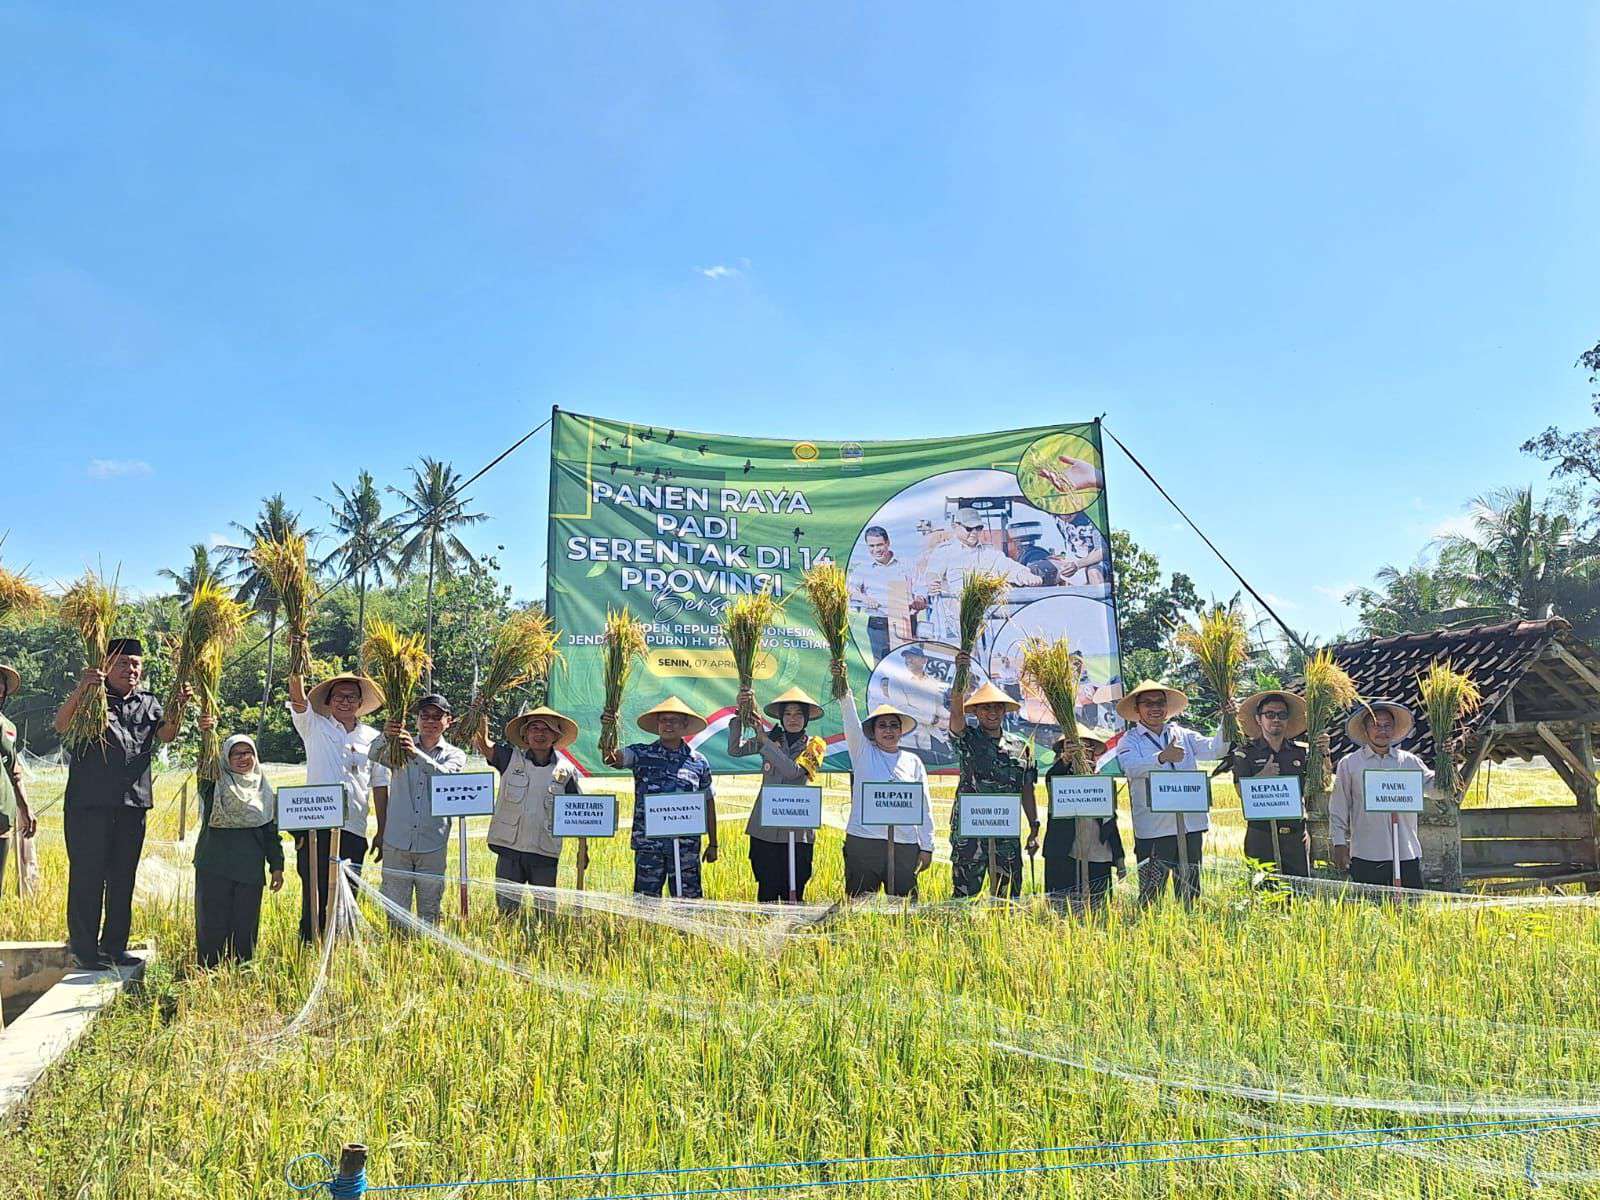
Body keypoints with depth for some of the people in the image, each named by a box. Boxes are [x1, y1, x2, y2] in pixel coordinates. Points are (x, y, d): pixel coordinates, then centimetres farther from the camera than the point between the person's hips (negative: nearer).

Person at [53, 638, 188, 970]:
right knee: (88, 875, -3)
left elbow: (165, 734, -1)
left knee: (123, 878, 10)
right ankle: (84, 949, 4)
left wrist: (179, 707, -19)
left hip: (133, 803, 5)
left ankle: (114, 946, 19)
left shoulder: (148, 703, 16)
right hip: (89, 802, -5)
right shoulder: (90, 696, 3)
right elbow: (61, 725, -15)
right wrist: (82, 688, -31)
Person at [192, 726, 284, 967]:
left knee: (245, 923, 5)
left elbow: (271, 831, 14)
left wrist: (277, 866, 8)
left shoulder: (264, 791, 14)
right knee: (213, 922, 0)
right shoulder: (215, 784, 5)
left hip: (250, 868, 3)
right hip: (214, 865, -2)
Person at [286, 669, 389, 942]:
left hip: (354, 830, 3)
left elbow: (380, 787, 13)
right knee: (314, 896, -3)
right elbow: (298, 699, -10)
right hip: (317, 826, -2)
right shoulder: (315, 727, 8)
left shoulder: (373, 738, 12)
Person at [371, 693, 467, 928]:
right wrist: (385, 736, -35)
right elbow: (373, 755, -12)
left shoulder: (455, 755, 7)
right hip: (396, 843, 0)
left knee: (429, 913, 7)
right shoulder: (398, 748, 10)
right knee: (396, 912, 2)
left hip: (432, 846, 0)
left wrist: (417, 754, -33)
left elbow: (446, 775, -16)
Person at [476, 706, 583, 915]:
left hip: (546, 852, 1)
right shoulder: (511, 758, 3)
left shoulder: (566, 770, 4)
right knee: (506, 909, 3)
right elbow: (482, 745, -12)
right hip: (509, 849, 0)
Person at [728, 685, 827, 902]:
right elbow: (734, 750, -3)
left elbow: (793, 770, -16)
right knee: (766, 890, 3)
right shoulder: (771, 738, 7)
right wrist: (740, 714, -12)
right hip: (765, 827, 1)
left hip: (797, 829, -1)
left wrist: (764, 739, -17)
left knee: (793, 893, 2)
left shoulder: (814, 745, 2)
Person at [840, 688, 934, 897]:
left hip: (905, 845, 1)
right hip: (863, 840, -1)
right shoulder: (863, 752, 9)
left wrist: (927, 847, 8)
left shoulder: (913, 762, 12)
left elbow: (924, 808, 12)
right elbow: (850, 719, -5)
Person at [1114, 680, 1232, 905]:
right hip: (1153, 829, -4)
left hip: (1190, 825, 4)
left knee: (1189, 893, 13)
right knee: (1151, 893, -4)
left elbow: (1214, 749, 0)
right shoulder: (1130, 741, 2)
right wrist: (1162, 756, -35)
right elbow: (1131, 767, -19)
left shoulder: (1183, 735, 14)